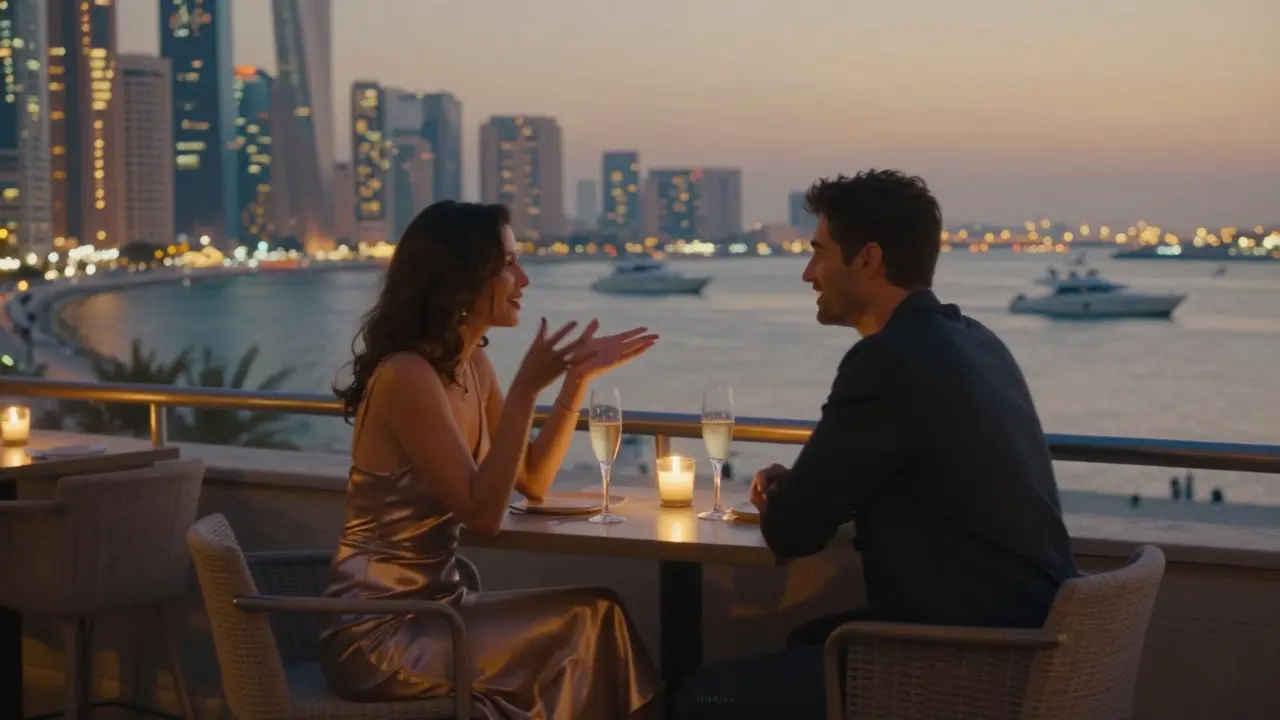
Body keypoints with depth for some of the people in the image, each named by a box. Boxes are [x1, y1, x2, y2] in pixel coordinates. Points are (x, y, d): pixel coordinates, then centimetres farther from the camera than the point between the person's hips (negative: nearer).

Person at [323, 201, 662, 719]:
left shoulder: (471, 365, 7)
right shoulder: (407, 375, -19)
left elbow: (533, 482, 13)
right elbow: (483, 514, -20)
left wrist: (578, 378, 4)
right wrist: (526, 389, -23)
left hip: (430, 609, 8)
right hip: (377, 635, -8)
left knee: (594, 621, -6)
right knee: (590, 624, -13)